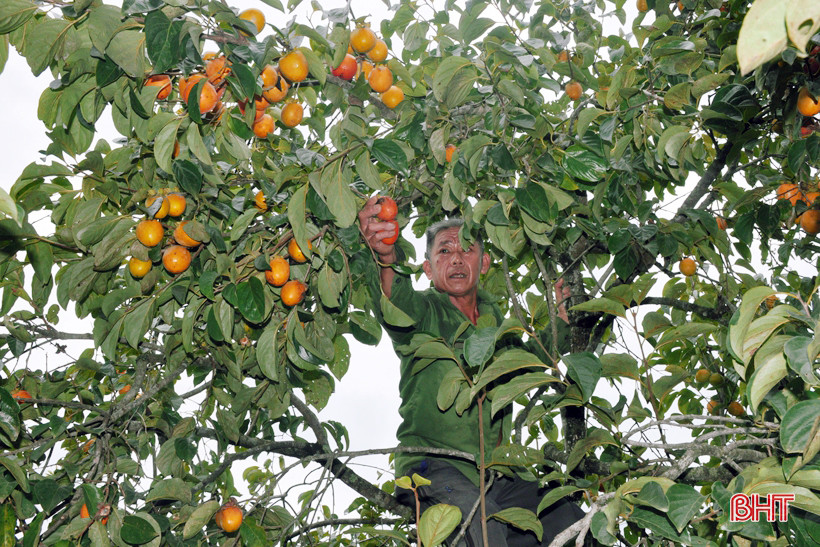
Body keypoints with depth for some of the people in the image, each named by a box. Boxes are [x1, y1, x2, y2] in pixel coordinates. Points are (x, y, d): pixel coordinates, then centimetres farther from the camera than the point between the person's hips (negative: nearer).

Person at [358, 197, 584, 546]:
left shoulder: (493, 316, 16)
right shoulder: (424, 312, -2)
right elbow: (399, 305, -29)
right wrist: (386, 257, -51)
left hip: (493, 475, 6)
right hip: (433, 467, -6)